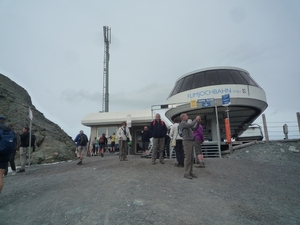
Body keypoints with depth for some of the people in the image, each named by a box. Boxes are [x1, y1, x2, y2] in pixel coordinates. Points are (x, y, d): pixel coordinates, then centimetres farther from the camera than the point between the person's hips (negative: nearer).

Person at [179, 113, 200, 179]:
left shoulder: (187, 124, 23)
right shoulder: (182, 123, -9)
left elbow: (195, 128, 22)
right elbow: (191, 125, -23)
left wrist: (198, 122, 9)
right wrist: (196, 119, -9)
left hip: (190, 142, 10)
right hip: (187, 142, -10)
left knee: (191, 158, 9)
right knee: (188, 158, -9)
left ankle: (190, 172, 14)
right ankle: (186, 173, -2)